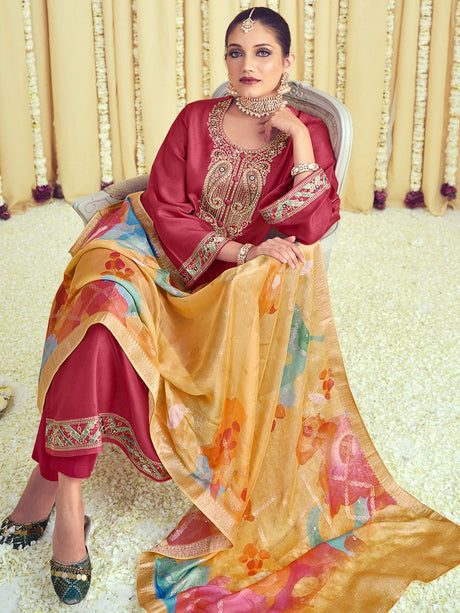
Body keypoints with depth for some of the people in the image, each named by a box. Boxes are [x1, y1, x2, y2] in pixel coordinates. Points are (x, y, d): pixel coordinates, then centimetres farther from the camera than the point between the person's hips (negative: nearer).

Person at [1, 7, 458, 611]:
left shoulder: (308, 134, 6)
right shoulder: (196, 119, 6)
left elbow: (312, 228, -8)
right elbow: (164, 210, -3)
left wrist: (296, 134, -12)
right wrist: (243, 251, -15)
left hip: (250, 287, 0)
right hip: (172, 262, 0)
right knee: (105, 298, -29)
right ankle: (64, 494, -25)